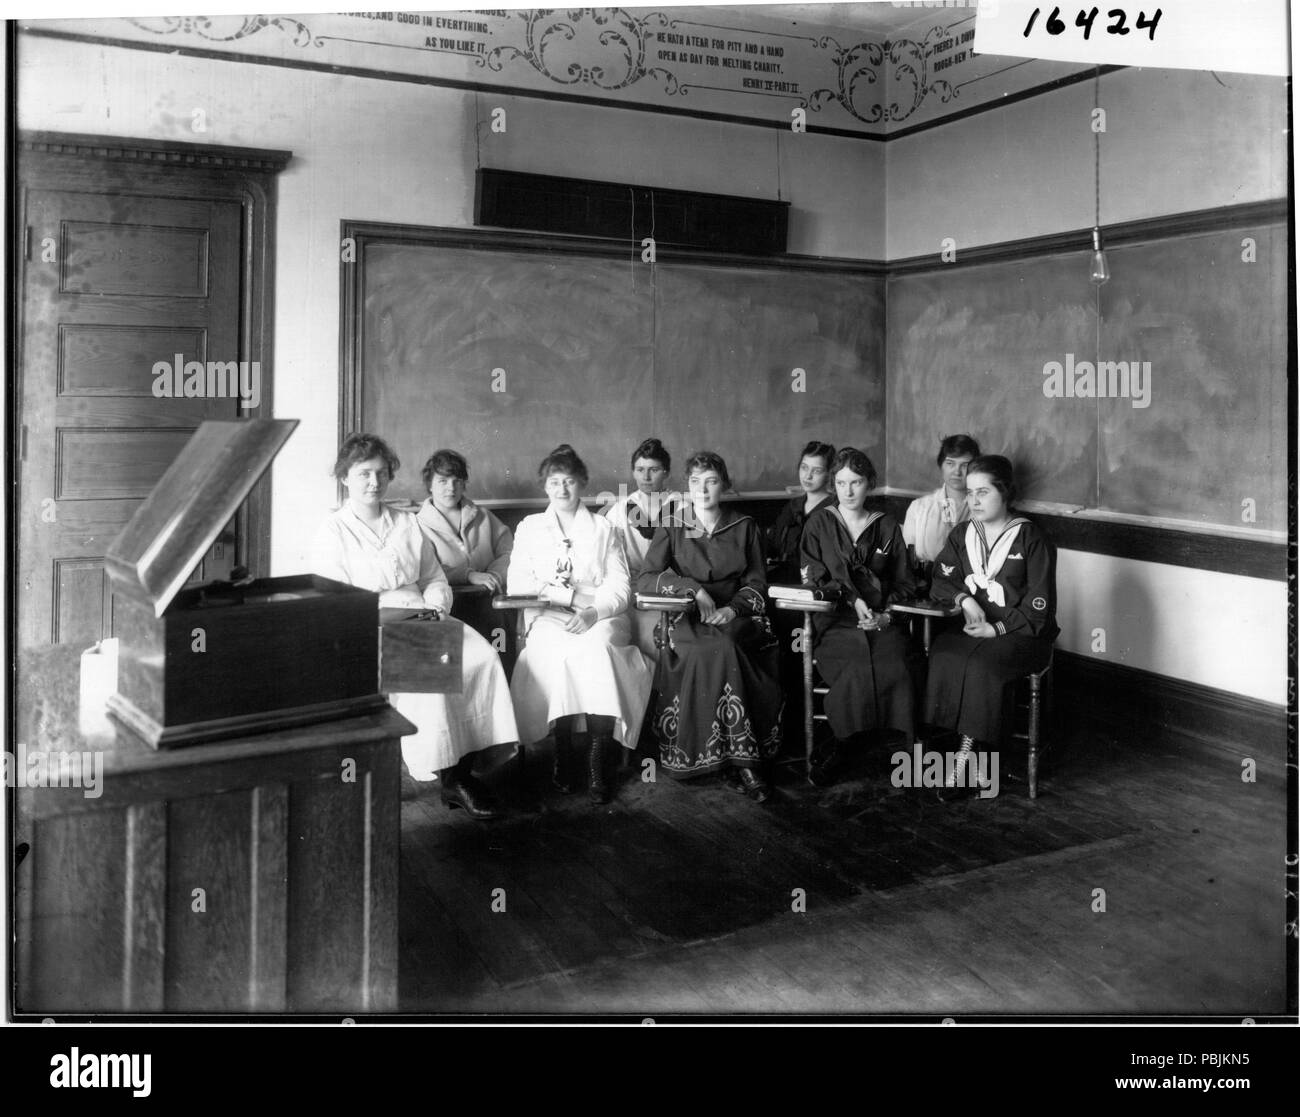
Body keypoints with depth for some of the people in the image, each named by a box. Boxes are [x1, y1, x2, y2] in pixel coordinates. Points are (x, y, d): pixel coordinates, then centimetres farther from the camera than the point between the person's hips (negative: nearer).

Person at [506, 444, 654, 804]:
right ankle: (563, 755, -25)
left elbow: (620, 588, 6)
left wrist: (593, 612, -16)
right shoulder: (528, 528, 20)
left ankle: (599, 761, -31)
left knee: (596, 646, -35)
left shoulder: (603, 528, 19)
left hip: (602, 618, 0)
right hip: (548, 619, 0)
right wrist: (575, 595, -7)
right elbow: (516, 583, 6)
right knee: (559, 651, -34)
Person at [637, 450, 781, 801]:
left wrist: (733, 608, -11)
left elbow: (756, 583, 9)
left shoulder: (745, 527, 12)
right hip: (688, 620, -1)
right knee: (720, 650, -34)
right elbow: (644, 580, -1)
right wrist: (693, 588, -13)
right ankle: (744, 760, -30)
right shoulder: (672, 529, 9)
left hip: (735, 617, 1)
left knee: (721, 649, -34)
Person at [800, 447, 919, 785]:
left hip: (881, 621, 2)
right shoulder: (819, 523, 12)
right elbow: (813, 578, 5)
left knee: (895, 670, -30)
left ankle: (838, 749, -21)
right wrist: (852, 600, -9)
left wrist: (885, 612, -1)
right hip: (835, 621, -2)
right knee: (857, 671, -33)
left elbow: (904, 583, 18)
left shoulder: (887, 527, 18)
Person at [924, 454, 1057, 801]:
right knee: (943, 655, -28)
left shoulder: (1030, 538, -2)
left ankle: (966, 752, -23)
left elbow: (1039, 605, -7)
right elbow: (941, 580, 8)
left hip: (1022, 634, -4)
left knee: (982, 664, -33)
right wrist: (965, 600, -13)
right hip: (971, 630, 4)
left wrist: (997, 629, -17)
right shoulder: (961, 535, 14)